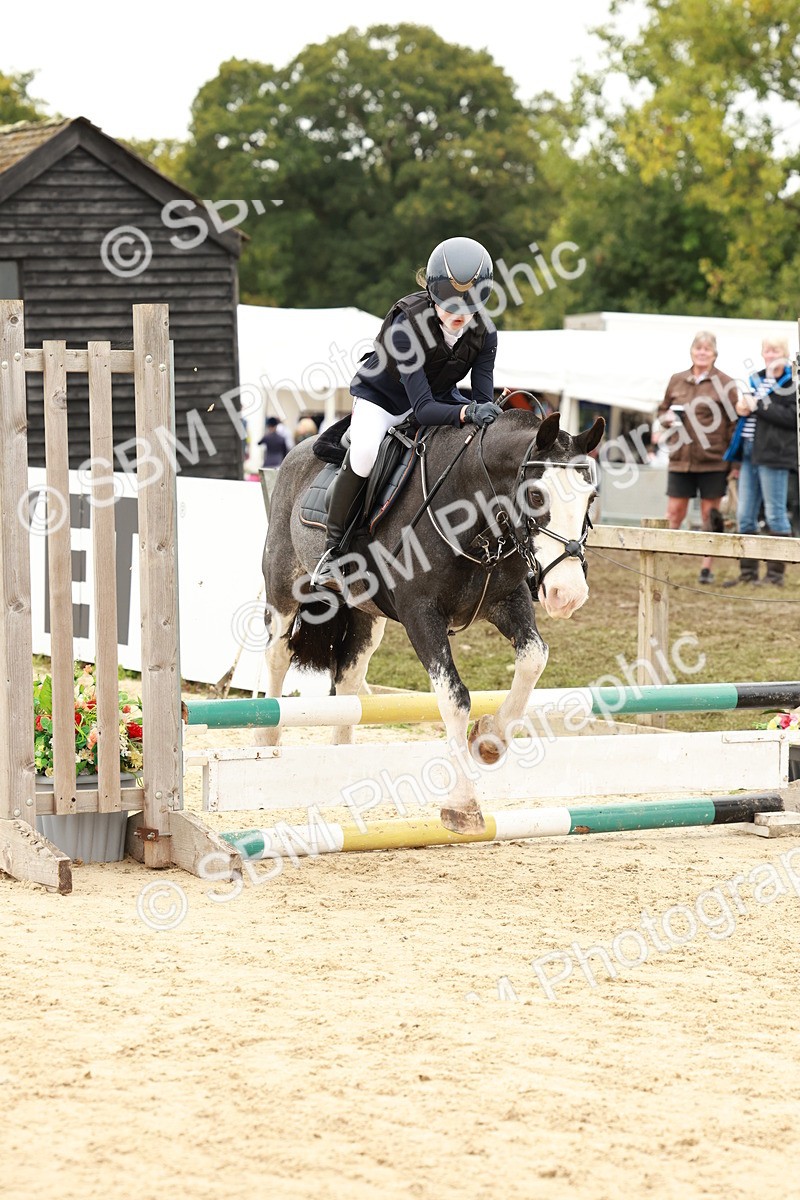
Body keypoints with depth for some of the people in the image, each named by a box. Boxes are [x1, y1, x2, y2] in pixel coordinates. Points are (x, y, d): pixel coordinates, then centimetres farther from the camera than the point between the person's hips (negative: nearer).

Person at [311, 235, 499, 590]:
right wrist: (467, 413, -58)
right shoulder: (406, 326, -36)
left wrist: (486, 412, -45)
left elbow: (483, 398, -20)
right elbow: (422, 408, -40)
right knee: (363, 452, -33)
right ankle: (333, 550, -18)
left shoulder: (483, 334, -21)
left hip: (439, 396, 5)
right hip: (383, 397, -5)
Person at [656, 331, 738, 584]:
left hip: (713, 461, -3)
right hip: (680, 459, 3)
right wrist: (667, 417, -2)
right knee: (674, 513, 3)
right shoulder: (677, 380, 9)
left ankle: (707, 568, 12)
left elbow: (734, 422, -1)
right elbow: (662, 410, 22)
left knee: (710, 516, 4)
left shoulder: (724, 383, -2)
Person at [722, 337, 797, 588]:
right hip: (749, 454, 8)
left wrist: (758, 406, -16)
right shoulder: (756, 379, 19)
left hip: (773, 455, -8)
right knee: (744, 516, 7)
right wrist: (742, 409, 6)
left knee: (775, 515, -3)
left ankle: (775, 574, 2)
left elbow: (792, 417, -16)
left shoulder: (792, 382, -5)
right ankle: (748, 572, 14)